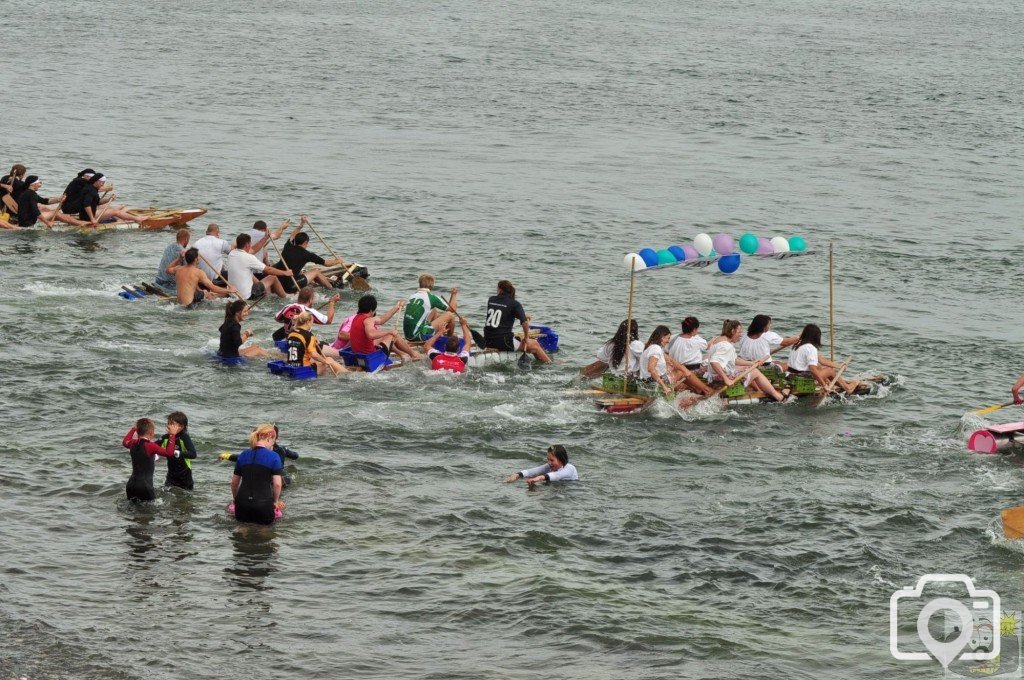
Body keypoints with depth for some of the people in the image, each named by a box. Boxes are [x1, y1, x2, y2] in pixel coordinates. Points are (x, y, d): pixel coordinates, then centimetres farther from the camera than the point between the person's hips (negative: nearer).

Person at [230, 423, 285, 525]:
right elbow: (277, 484, -9)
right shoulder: (274, 457, -4)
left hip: (242, 502, 4)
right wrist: (275, 501, 8)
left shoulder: (243, 455, 9)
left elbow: (234, 482, 15)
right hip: (263, 503, -4)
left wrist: (235, 498, 32)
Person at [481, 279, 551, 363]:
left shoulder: (491, 300, 7)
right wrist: (526, 337, 0)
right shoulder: (514, 304, -8)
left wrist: (523, 315, 29)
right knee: (534, 345, 9)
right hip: (504, 342, -6)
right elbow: (524, 322, -18)